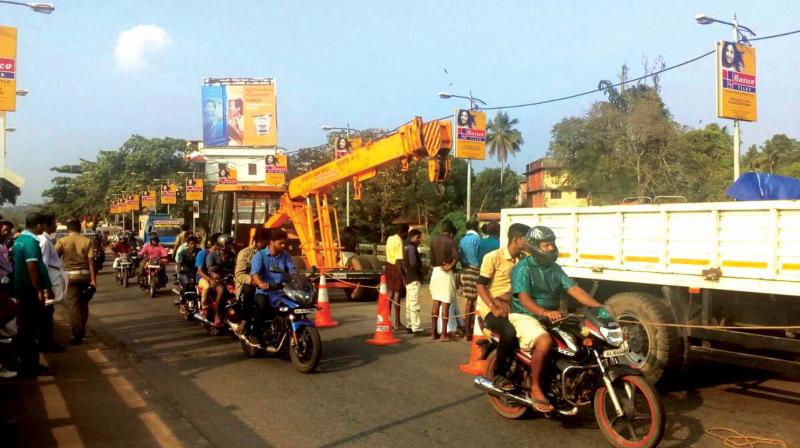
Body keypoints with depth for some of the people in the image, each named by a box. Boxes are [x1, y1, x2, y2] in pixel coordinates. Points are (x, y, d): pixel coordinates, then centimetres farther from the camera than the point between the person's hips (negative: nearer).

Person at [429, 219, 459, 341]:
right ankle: (444, 334, -1)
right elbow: (456, 256, -27)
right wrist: (450, 266, -13)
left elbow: (432, 260, 9)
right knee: (445, 304, -2)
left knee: (436, 303, 13)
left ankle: (434, 332, 17)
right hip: (446, 273, -6)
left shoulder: (434, 241, 7)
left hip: (435, 272, 6)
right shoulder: (450, 241, -11)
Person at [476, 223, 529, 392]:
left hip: (511, 306, 7)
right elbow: (481, 286, -12)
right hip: (490, 307, -7)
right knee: (510, 333, -33)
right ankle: (498, 375, -15)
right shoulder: (493, 257, -11)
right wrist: (494, 307, -23)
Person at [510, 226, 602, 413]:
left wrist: (599, 307, -11)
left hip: (551, 317, 7)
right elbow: (524, 298, -21)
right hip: (524, 316, -7)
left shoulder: (555, 269, 13)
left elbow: (574, 289, 3)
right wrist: (544, 312, -39)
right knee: (544, 341, -36)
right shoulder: (523, 268, -9)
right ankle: (535, 388, -21)